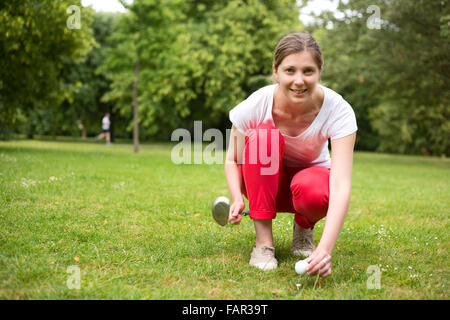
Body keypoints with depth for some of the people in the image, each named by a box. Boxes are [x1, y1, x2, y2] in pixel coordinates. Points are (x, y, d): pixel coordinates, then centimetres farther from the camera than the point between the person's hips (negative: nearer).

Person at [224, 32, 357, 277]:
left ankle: (304, 227, 1)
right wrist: (237, 198, -32)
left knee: (313, 192, -38)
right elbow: (233, 160, -10)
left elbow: (341, 185, -38)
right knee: (264, 135, -32)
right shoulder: (256, 105, -26)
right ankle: (263, 241, -22)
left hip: (309, 173, -1)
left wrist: (325, 249, -52)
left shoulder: (338, 110, -29)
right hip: (265, 181, 1)